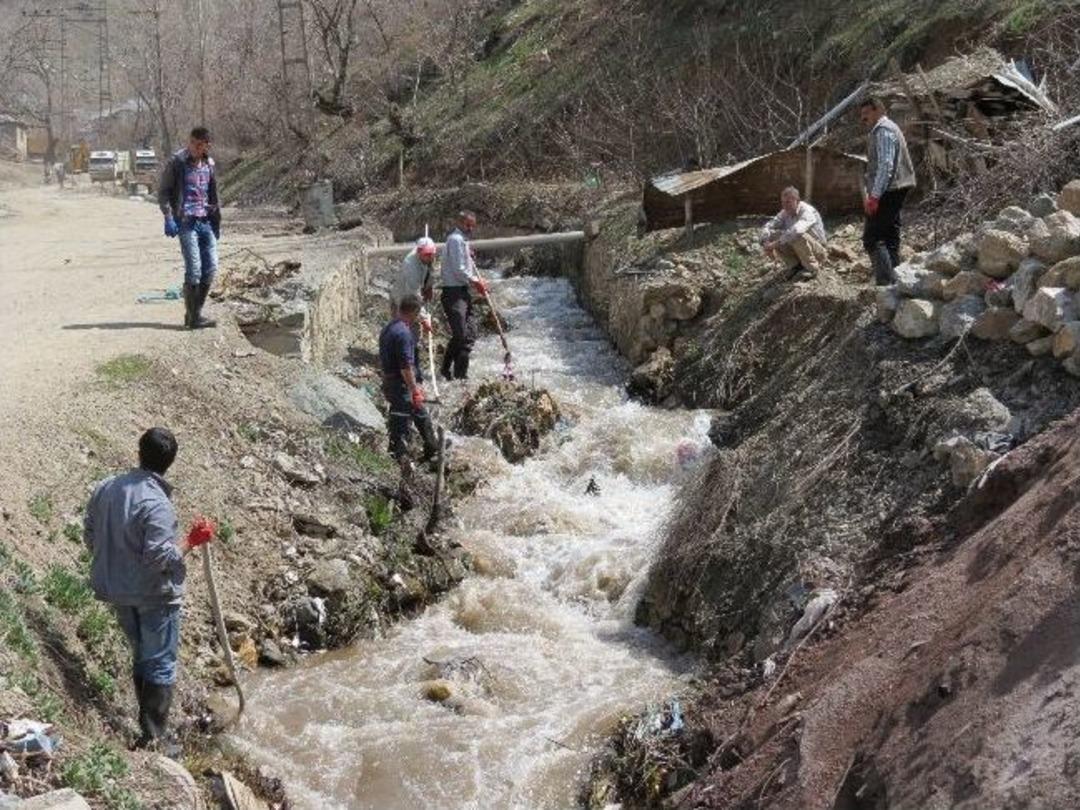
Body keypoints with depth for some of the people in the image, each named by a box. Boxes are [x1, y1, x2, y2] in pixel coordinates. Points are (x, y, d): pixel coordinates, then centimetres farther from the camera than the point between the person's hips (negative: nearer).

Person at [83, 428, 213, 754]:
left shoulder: (106, 488, -1)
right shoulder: (156, 504, -24)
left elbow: (91, 536, 9)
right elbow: (159, 557, -26)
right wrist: (190, 541, -14)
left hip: (117, 592, 7)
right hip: (154, 596, -7)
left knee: (141, 657, 22)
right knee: (160, 666, 5)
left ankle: (148, 726, 32)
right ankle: (153, 738, 9)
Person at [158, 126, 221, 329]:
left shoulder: (209, 164, 11)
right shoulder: (177, 162, -6)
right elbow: (163, 191, -3)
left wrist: (217, 222, 16)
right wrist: (168, 217, -12)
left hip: (206, 221, 6)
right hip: (186, 222, -6)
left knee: (211, 269, 3)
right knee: (194, 270, -9)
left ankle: (195, 313, 15)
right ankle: (192, 317, -1)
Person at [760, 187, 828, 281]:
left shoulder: (807, 211, -25)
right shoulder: (785, 213, -3)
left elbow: (796, 230, -45)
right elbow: (768, 227, -5)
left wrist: (776, 243, -42)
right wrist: (766, 243, -25)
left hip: (818, 251, -6)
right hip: (798, 252, 6)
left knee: (798, 236, -37)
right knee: (772, 235, -12)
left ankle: (812, 268, -15)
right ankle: (795, 265, 0)